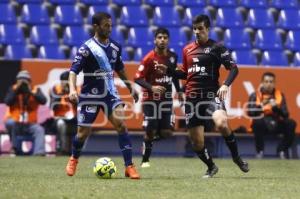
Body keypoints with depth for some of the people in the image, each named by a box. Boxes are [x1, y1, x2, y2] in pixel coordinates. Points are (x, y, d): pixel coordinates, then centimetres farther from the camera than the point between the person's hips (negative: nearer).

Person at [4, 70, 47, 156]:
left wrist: (31, 92, -22)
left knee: (39, 129, -26)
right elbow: (7, 102, -14)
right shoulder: (13, 89, 3)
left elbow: (43, 101, -15)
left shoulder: (35, 90, 3)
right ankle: (14, 148, -20)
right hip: (16, 124, 0)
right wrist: (16, 90, -18)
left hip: (30, 124, 0)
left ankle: (39, 152, -39)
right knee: (10, 123, -31)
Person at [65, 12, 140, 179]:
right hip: (90, 96, -3)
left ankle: (130, 167, -14)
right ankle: (74, 159, 34)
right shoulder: (87, 48, -14)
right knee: (83, 132, 3)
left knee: (121, 125, -15)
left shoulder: (115, 47, 2)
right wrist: (72, 89, -35)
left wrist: (130, 87, 22)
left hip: (110, 93, 4)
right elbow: (74, 70, -19)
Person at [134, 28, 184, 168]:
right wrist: (151, 88, -26)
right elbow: (137, 78, -13)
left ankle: (150, 138, 28)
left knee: (167, 132, -3)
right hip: (151, 98, -4)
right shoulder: (149, 58, -13)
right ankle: (145, 160, 10)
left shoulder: (172, 56, 3)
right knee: (150, 131, -5)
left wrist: (178, 91, 17)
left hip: (166, 98, 4)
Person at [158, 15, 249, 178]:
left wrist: (226, 84, -22)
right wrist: (168, 70, 12)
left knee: (221, 124, -33)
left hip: (211, 95, -5)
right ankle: (211, 167, 28)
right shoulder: (187, 49, 16)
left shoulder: (216, 47, 0)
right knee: (197, 142, 2)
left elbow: (233, 68, -5)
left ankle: (236, 157, -10)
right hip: (192, 98, 5)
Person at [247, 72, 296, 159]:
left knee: (291, 123, -24)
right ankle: (260, 151, -17)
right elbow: (250, 113, -15)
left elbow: (285, 115, -6)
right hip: (262, 126, -2)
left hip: (276, 125, 2)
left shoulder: (280, 95, 2)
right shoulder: (255, 96, -3)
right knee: (257, 122, -36)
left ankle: (282, 150, -5)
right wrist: (260, 106, -30)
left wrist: (276, 108, -23)